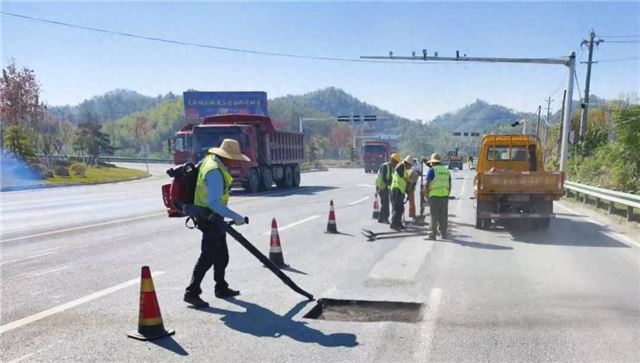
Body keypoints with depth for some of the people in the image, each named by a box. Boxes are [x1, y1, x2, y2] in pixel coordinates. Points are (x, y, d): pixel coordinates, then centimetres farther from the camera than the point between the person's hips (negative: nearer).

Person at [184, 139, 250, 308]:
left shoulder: (209, 159, 6)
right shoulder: (215, 172, -25)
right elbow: (214, 202, -30)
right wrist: (234, 216, -28)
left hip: (212, 216, 11)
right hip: (210, 217, -11)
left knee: (221, 254, 18)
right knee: (208, 255, -7)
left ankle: (221, 288, 29)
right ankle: (192, 292, -1)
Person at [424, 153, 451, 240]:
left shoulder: (432, 170, -5)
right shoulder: (446, 170, 13)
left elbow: (427, 185, -9)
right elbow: (449, 185, 16)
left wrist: (425, 193, 5)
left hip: (434, 196, -5)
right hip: (445, 196, 5)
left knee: (434, 216, -1)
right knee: (443, 216, 11)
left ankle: (433, 234, 1)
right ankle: (444, 233, 16)